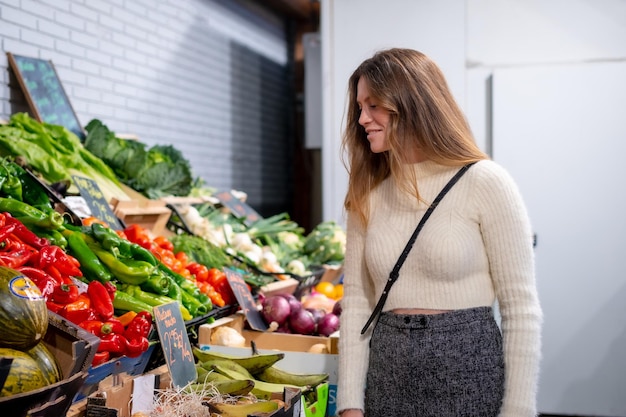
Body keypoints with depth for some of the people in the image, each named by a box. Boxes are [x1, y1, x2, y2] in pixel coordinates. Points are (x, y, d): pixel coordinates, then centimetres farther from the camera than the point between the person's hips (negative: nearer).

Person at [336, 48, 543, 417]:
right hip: (385, 378, 4)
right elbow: (356, 302, 4)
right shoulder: (366, 197, 5)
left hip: (468, 372, -4)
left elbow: (521, 309, -10)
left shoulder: (484, 183, -9)